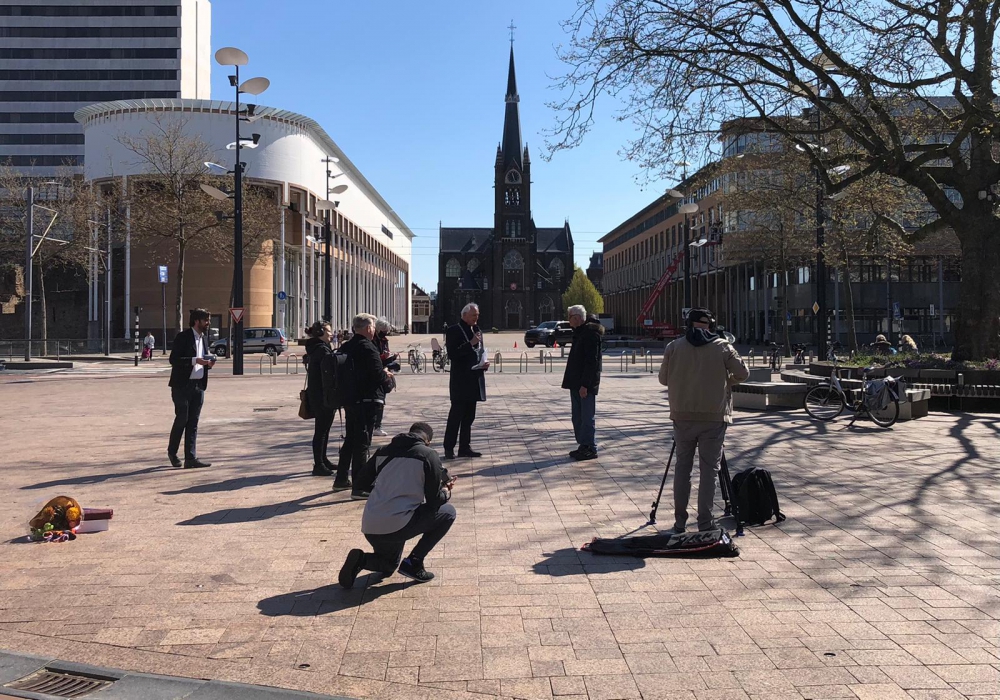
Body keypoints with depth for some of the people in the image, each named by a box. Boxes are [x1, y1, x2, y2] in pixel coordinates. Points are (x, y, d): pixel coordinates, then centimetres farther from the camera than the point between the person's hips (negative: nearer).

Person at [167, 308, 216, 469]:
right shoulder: (183, 337, -7)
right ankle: (172, 451, 20)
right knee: (182, 419, -1)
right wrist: (195, 360, -23)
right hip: (182, 385, -6)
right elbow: (173, 359, -15)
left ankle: (191, 458, 4)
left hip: (198, 386, 7)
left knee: (193, 423, 4)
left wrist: (208, 364, 1)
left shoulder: (204, 338, 15)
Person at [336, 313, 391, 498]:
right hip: (367, 400, -8)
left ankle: (341, 479, 31)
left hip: (349, 399, 8)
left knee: (350, 440, 21)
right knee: (362, 442, -5)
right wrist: (386, 374, 0)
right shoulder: (368, 348, -16)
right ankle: (359, 487, -5)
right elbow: (377, 374, -22)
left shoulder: (345, 347, 9)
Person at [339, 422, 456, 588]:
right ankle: (413, 563, 9)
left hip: (369, 528, 7)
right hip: (397, 526, -6)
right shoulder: (428, 455, 0)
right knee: (448, 512, 15)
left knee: (388, 565, 35)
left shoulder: (383, 452, 15)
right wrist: (446, 492, 25)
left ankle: (360, 560, 2)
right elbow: (434, 501, 0)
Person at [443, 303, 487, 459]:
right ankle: (449, 448, -1)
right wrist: (471, 344, -20)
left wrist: (483, 363, 5)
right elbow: (452, 354, -16)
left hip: (474, 379, 8)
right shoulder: (454, 331, -8)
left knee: (469, 416, 11)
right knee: (456, 414, -6)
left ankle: (465, 447, 17)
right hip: (460, 380, -8)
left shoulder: (476, 330, 15)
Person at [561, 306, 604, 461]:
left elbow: (591, 361, -21)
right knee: (577, 417, 13)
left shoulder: (591, 334, -15)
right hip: (576, 384, 10)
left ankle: (590, 449, 2)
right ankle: (583, 446, 20)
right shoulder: (579, 333, 16)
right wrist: (573, 382, 17)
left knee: (587, 418, -4)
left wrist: (585, 384, -23)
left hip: (586, 385, -10)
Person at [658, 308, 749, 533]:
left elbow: (663, 379, 6)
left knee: (682, 466, 11)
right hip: (714, 417, -1)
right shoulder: (722, 347, -2)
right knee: (709, 469, 4)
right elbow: (743, 374, 2)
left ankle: (679, 521, 15)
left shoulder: (674, 347, 1)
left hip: (682, 416, 2)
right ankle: (705, 523, 4)